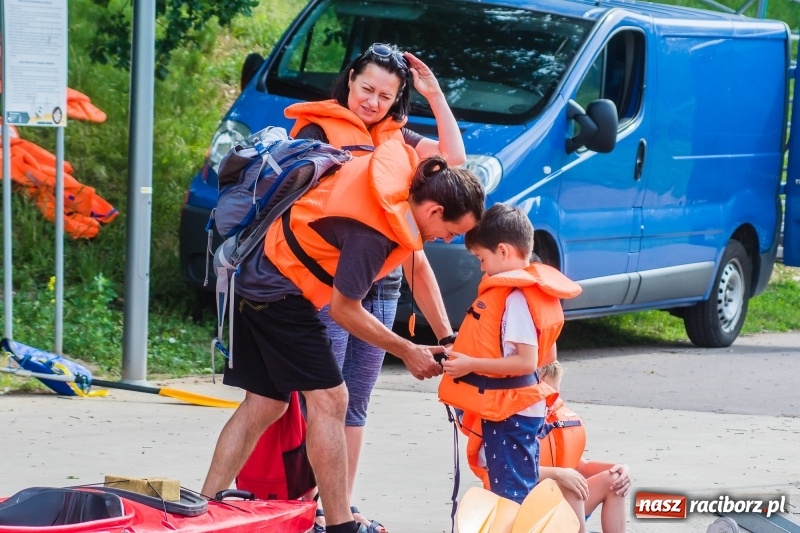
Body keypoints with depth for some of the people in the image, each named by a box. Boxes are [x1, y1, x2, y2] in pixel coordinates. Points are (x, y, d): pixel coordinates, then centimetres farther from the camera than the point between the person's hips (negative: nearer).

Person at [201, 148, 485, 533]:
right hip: (281, 295, -10)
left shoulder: (404, 168, -8)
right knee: (328, 400, -8)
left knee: (263, 406, 11)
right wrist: (408, 352, -9)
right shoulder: (371, 232, -29)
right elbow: (344, 310, -17)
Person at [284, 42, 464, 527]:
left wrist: (435, 95, 4)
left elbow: (453, 160, 2)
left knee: (356, 403, 10)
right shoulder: (318, 131, 0)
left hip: (382, 283, 6)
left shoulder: (398, 137, 15)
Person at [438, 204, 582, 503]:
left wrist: (471, 364, -23)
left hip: (509, 415, -11)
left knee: (511, 495, -8)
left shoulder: (516, 298, -21)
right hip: (511, 409, 11)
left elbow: (526, 361, -26)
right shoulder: (530, 288, 10)